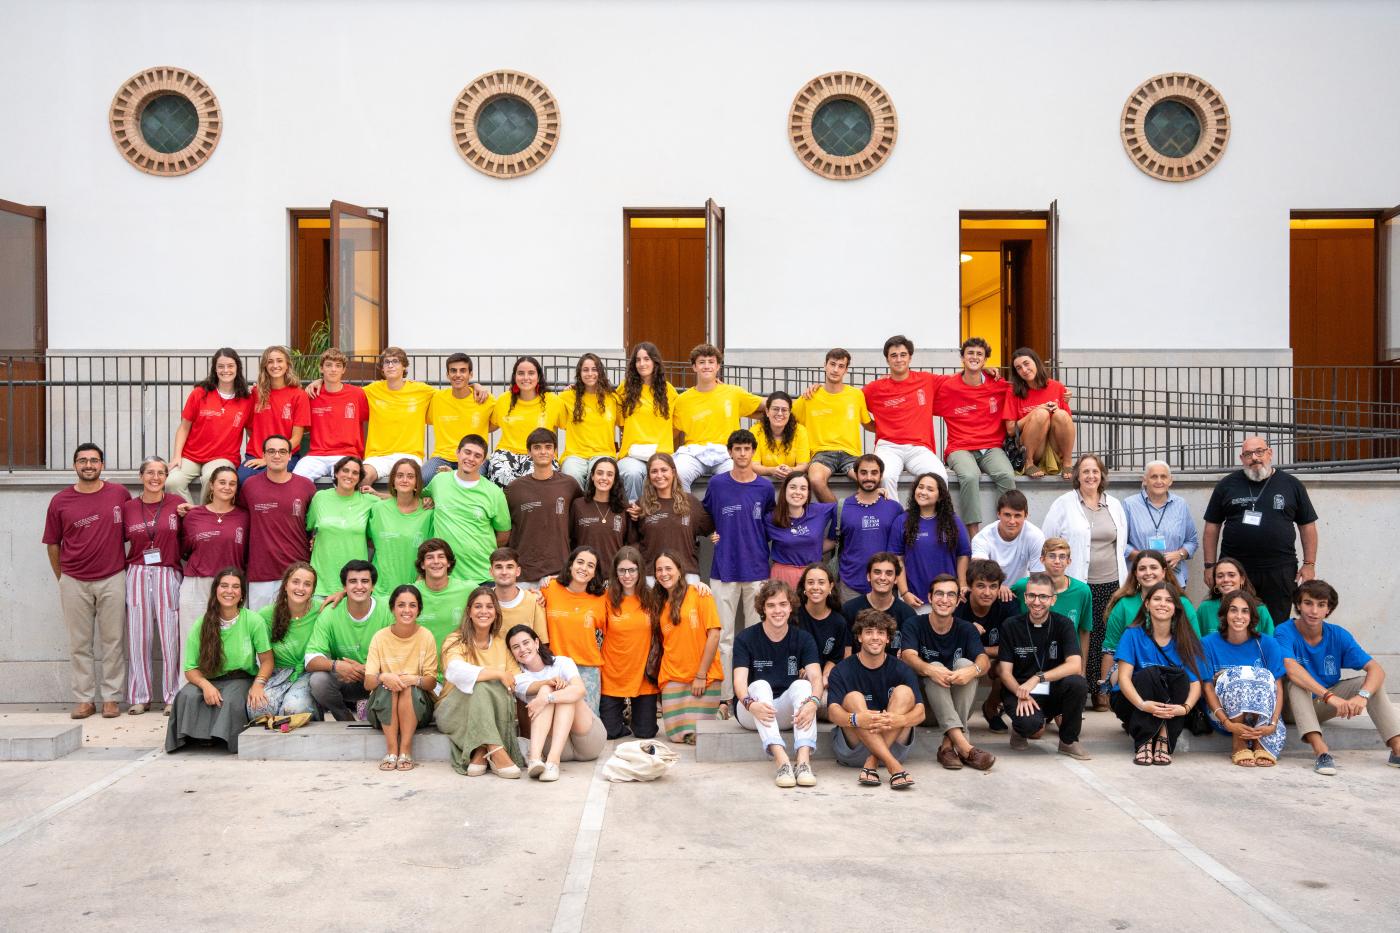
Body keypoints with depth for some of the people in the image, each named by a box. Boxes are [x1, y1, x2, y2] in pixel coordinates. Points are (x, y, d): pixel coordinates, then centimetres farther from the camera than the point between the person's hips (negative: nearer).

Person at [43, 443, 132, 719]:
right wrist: (62, 579, 10)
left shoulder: (120, 494, 0)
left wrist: (127, 566, 8)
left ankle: (110, 698, 10)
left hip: (112, 580, -1)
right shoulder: (60, 501, 1)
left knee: (112, 642, 3)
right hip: (74, 583, 1)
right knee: (79, 644, 6)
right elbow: (53, 544, 9)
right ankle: (84, 699, 14)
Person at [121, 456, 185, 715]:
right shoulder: (128, 507, 7)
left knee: (170, 636, -1)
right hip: (137, 575, 2)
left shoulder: (177, 504, 2)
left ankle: (172, 696, 7)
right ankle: (139, 697, 13)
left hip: (168, 575, -2)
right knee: (138, 637, 4)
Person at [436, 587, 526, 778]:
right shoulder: (455, 641, -3)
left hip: (494, 712, 3)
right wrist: (498, 673, -27)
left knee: (498, 690, -29)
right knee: (480, 687, -33)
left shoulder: (503, 640, 10)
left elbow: (518, 678, 1)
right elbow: (456, 671, -26)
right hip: (454, 711, -3)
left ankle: (480, 754, -31)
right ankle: (496, 752, -42)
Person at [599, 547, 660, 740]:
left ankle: (636, 713, 39)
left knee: (646, 733, 5)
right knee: (609, 732, 3)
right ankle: (622, 711, 36)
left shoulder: (651, 598, -2)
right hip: (612, 677, 0)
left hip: (643, 676, 1)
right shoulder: (607, 598, -5)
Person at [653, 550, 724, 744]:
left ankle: (717, 710, 20)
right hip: (673, 677, 5)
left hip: (704, 677, -5)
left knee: (696, 735, -9)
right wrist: (662, 678, 2)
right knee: (676, 735, -1)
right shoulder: (660, 604, 12)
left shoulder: (699, 594, -5)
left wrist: (701, 676, -11)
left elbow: (714, 635, -10)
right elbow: (664, 643, 14)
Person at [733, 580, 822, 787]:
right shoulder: (746, 639, -6)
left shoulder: (803, 639, 0)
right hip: (752, 714, -1)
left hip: (787, 713, 2)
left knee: (802, 684, -26)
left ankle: (803, 761, -44)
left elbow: (815, 677, -15)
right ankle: (782, 761, -49)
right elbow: (739, 681, -19)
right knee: (760, 685, -31)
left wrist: (812, 702, -39)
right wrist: (751, 704, -41)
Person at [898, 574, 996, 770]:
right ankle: (964, 746, -46)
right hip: (925, 703, -2)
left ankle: (948, 745, -32)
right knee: (935, 667, -29)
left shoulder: (966, 629, 3)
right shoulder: (914, 625, -2)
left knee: (965, 664, -23)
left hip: (959, 707, 2)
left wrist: (974, 670, -40)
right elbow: (908, 656, -22)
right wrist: (928, 669, -45)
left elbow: (984, 660, -15)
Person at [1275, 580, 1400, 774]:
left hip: (1323, 707, 4)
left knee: (1371, 682, -13)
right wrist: (1329, 696, -46)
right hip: (1293, 706, -4)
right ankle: (1321, 750, -45)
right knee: (1297, 683, -34)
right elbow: (1291, 669, -36)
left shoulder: (1338, 635, -7)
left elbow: (1376, 669, -16)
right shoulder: (1285, 632, -18)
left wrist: (1362, 696, -36)